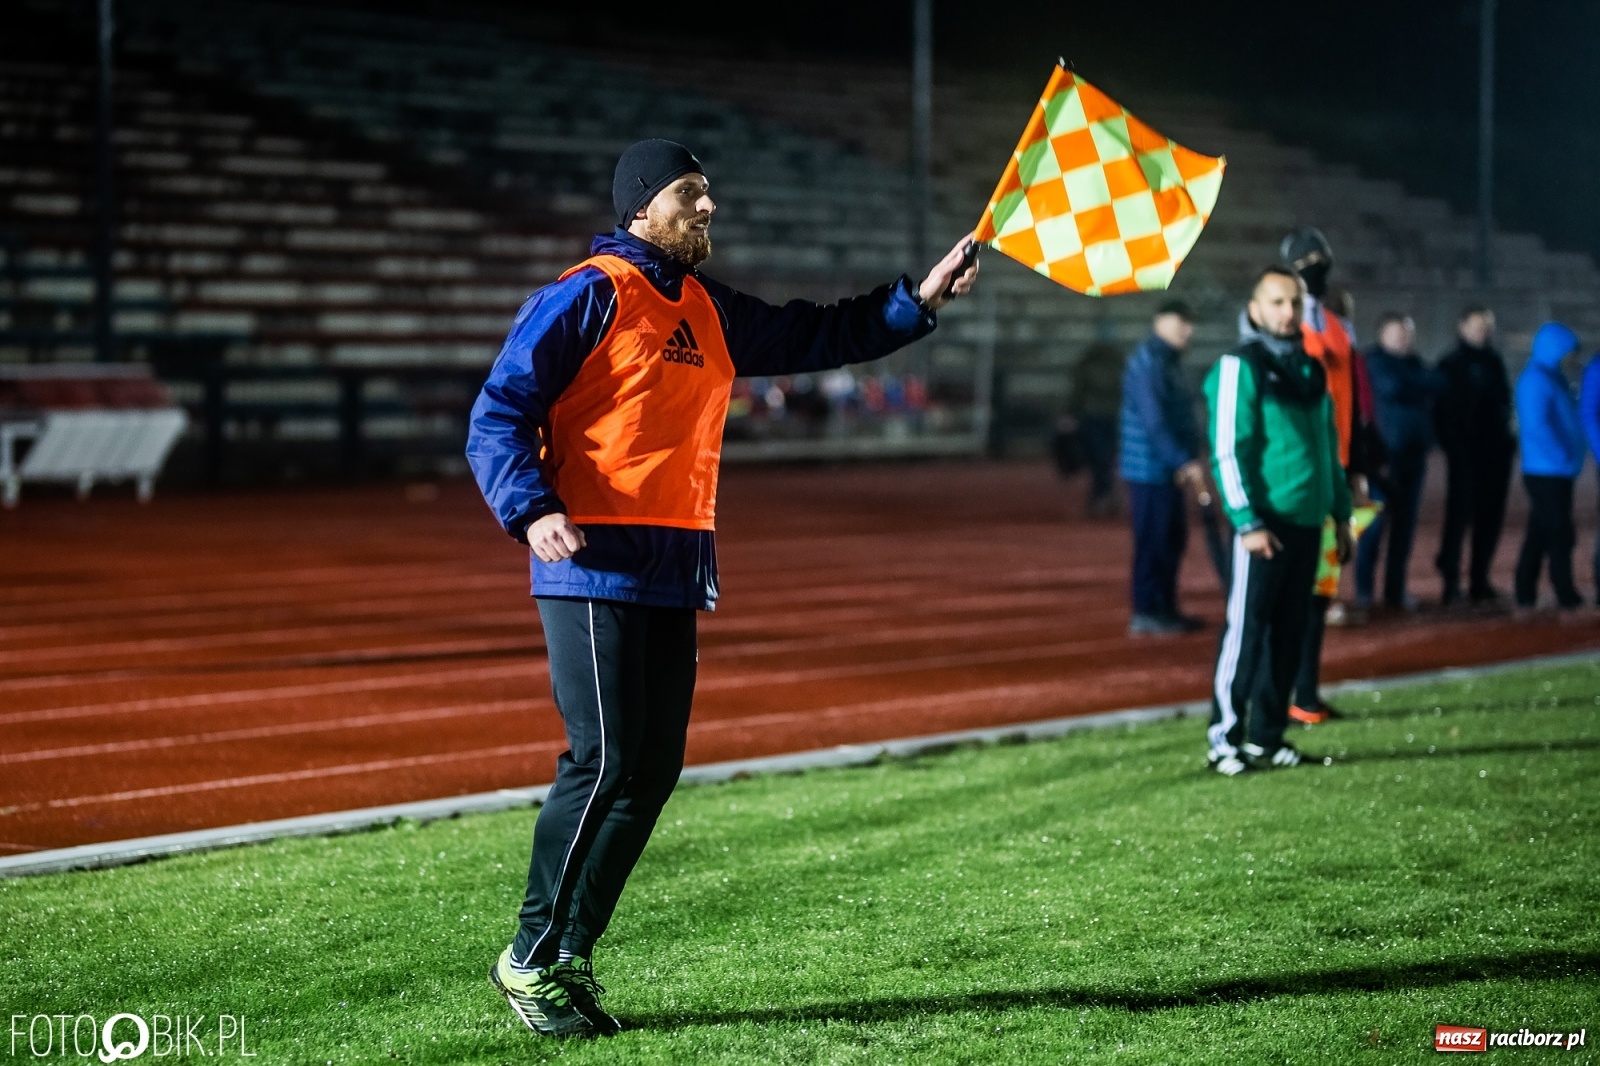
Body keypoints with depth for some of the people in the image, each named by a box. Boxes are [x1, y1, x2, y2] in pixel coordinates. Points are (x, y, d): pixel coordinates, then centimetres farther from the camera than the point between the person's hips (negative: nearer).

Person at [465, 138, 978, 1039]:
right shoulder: (585, 297, -6)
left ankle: (571, 953, 16)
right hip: (595, 565, -8)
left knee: (655, 768, 7)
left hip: (676, 572, 8)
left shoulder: (708, 311, 18)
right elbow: (500, 414, -9)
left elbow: (812, 336, 24)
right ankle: (532, 958, 2)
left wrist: (919, 302, 14)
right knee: (602, 760, -11)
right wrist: (532, 513, -24)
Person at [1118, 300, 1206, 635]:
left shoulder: (1170, 362, 16)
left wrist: (1188, 461, 9)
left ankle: (1165, 609, 20)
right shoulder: (1147, 363, -15)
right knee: (1153, 541, -5)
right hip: (1150, 469, -10)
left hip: (1170, 470, 10)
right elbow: (1154, 422, -22)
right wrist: (1183, 462, -23)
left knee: (1172, 540, 13)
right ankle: (1146, 613, 0)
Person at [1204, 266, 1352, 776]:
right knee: (1246, 629, -6)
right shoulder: (1240, 367, -7)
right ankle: (1224, 737, 0)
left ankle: (1266, 735, 15)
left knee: (1289, 632, 9)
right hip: (1263, 523, -7)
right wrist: (1247, 521, -19)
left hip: (1307, 522, 7)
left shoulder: (1309, 370, 16)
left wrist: (1341, 512, 19)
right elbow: (1227, 451, -13)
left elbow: (1328, 444, 23)